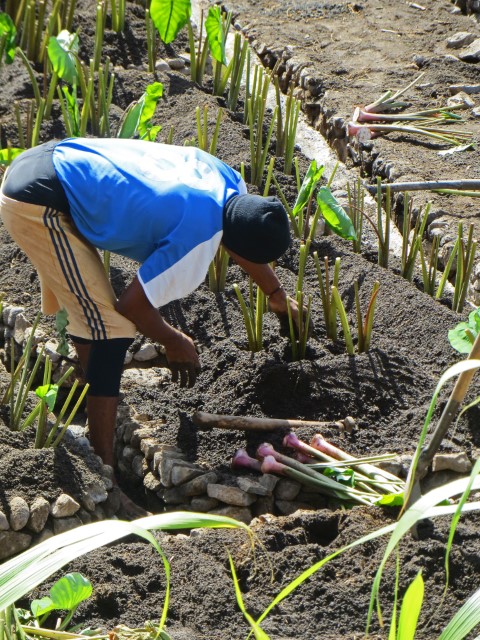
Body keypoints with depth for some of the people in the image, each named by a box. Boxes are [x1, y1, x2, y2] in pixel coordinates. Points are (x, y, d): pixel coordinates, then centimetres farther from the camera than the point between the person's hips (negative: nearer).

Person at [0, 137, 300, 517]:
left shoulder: (227, 181, 3)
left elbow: (251, 241, 25)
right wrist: (174, 343, 6)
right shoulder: (199, 242, -21)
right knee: (109, 328, -10)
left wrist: (277, 295, 39)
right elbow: (133, 304, -12)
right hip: (39, 205, -10)